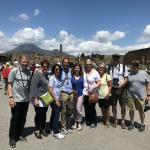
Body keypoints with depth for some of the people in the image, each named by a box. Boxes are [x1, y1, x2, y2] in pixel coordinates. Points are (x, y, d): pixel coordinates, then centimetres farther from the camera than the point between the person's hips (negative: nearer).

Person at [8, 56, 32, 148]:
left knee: (23, 119, 14)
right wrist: (11, 97, -14)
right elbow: (10, 85, -6)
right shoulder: (14, 71, -6)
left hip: (26, 100, 4)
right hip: (16, 100, -4)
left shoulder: (30, 72, 4)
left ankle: (19, 135, 31)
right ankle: (12, 138, 21)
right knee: (15, 119, 6)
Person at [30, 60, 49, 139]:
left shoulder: (46, 74, 11)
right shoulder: (37, 74, -13)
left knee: (44, 114, 13)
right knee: (39, 114, 2)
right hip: (39, 99, -7)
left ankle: (43, 129, 28)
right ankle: (37, 130, 19)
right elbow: (34, 87, -19)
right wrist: (36, 99, -23)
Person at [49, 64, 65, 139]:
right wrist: (56, 100, -16)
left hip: (58, 99, 7)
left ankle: (51, 128, 31)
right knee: (57, 114, -8)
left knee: (54, 113, 16)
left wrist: (59, 99, 5)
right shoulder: (52, 78, -11)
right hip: (54, 99, -7)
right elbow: (50, 90, -15)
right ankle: (56, 132, 0)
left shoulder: (59, 78, 9)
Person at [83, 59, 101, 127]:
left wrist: (93, 87, -22)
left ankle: (94, 122, 17)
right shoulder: (83, 71, 1)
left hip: (92, 93, -3)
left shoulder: (95, 72, -6)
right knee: (86, 108, 11)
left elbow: (99, 83, -7)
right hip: (85, 93, 3)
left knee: (92, 108, 1)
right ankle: (88, 121, 29)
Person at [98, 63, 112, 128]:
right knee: (102, 109, 15)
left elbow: (110, 86, -8)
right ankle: (104, 120, 30)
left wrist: (108, 94, -17)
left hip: (105, 96, -4)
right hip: (99, 95, 5)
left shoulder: (107, 76, -7)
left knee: (106, 109, 4)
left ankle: (107, 121, 16)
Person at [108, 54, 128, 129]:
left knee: (123, 106, 4)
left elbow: (126, 78, -2)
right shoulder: (109, 67, 4)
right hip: (112, 88, 2)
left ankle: (123, 121, 21)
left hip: (121, 89, -2)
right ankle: (115, 120, 25)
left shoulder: (123, 67, -4)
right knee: (113, 105, 9)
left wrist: (122, 85, -19)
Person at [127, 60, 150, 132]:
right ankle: (132, 123, 26)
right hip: (131, 95, 1)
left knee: (141, 111, 8)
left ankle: (142, 124, 26)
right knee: (131, 110, 9)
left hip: (141, 96, -1)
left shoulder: (144, 73, 1)